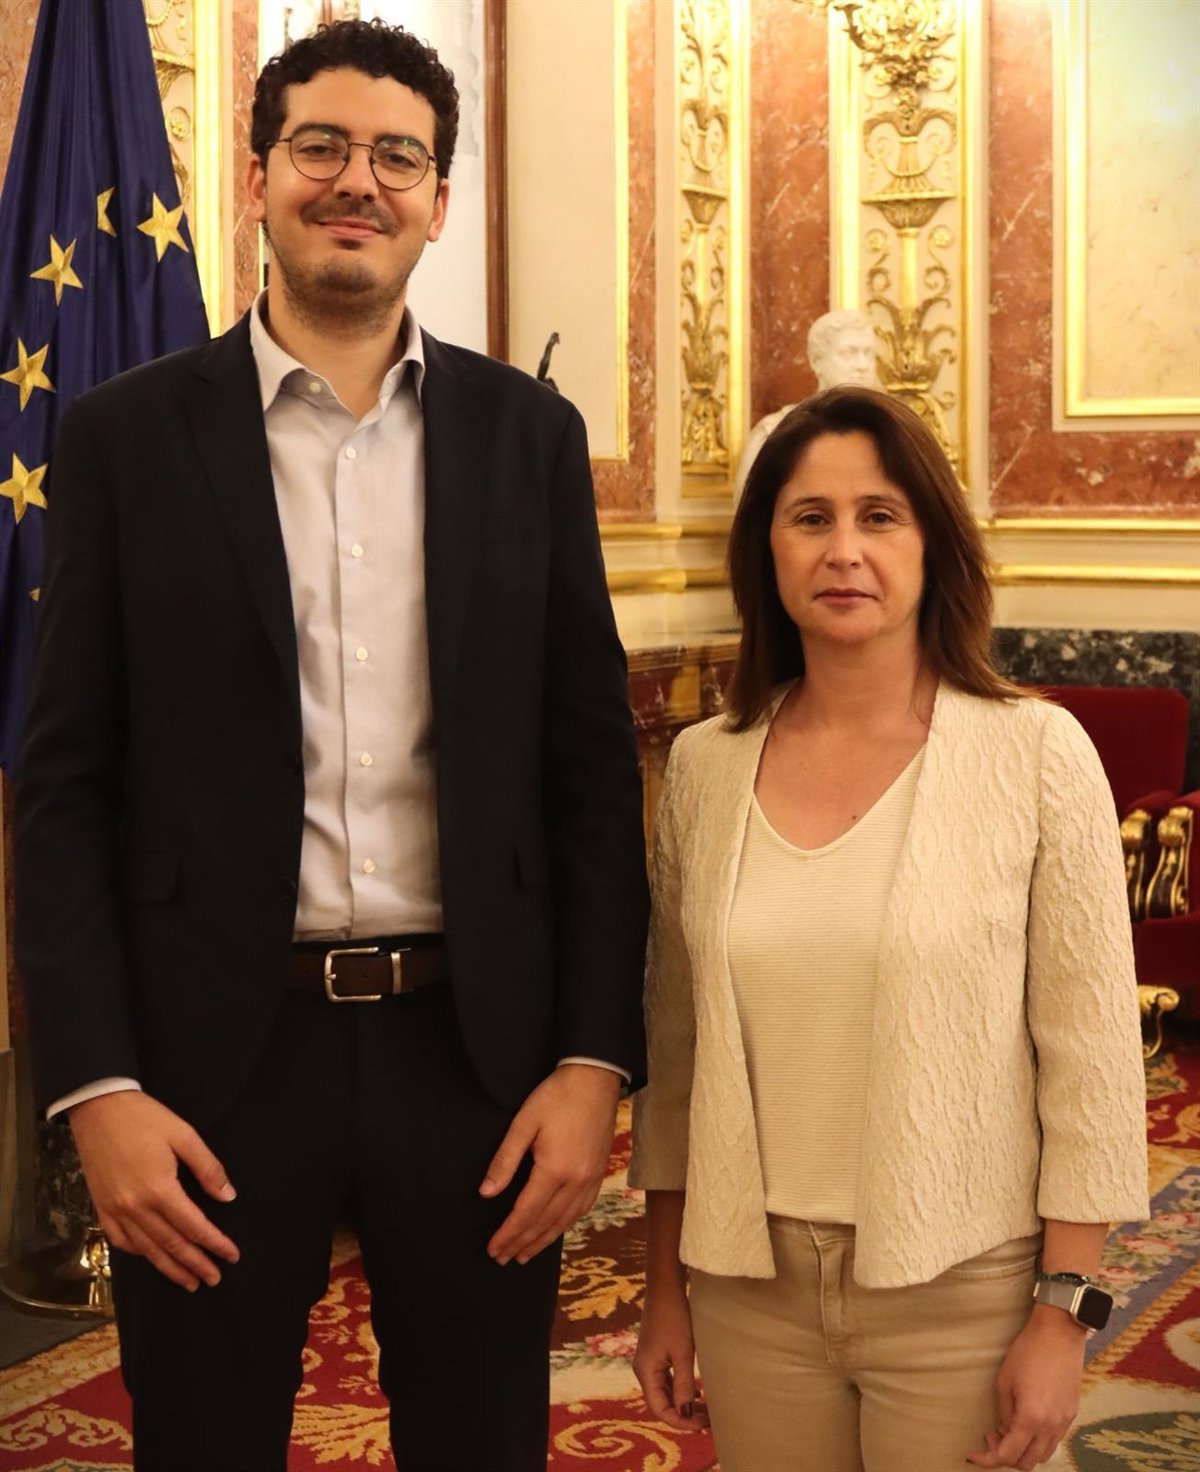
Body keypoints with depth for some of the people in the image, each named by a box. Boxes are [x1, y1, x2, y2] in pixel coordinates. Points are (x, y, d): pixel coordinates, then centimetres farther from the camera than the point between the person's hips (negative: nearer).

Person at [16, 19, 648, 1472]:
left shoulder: (528, 433, 5)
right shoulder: (127, 435, 0)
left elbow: (590, 764, 4)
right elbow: (66, 785, -1)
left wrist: (594, 1058, -2)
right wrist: (96, 1087, -9)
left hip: (473, 1045, 2)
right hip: (216, 1054, -1)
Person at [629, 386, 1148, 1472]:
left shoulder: (1036, 753, -9)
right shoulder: (706, 765, 1)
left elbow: (1092, 1056, -7)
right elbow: (676, 1043, 8)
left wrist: (1064, 1313, -8)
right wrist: (665, 1289, 11)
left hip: (962, 1292, -3)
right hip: (751, 1283, 3)